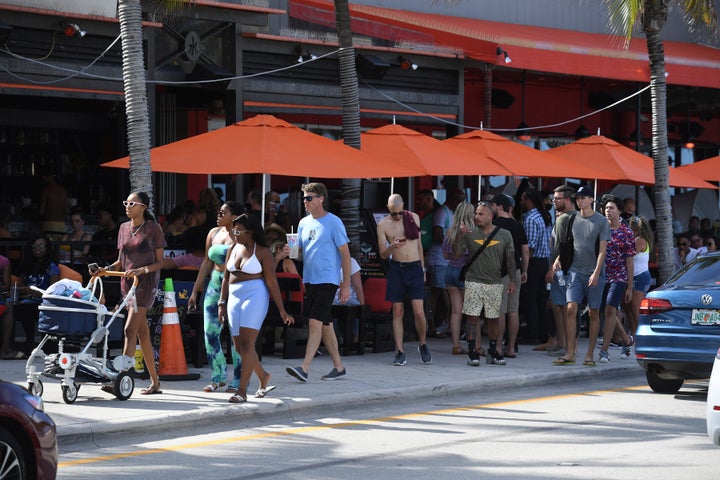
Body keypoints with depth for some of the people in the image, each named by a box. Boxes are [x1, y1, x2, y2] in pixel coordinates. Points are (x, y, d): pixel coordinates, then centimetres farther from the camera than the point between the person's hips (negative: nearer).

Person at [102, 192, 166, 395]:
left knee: (130, 330, -17)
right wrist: (107, 269, 0)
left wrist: (141, 270, -20)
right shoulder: (124, 228, 13)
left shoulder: (153, 228, -4)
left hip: (146, 283, -7)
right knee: (142, 333, 11)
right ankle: (155, 381, 18)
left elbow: (159, 262, -4)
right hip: (127, 283, 7)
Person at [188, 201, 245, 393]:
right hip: (215, 284, 6)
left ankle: (238, 380, 5)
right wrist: (195, 291, 15)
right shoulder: (214, 233, 13)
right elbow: (206, 263, 17)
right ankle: (218, 377, 14)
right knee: (210, 332, 2)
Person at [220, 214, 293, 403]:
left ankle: (242, 391, -15)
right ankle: (263, 377, 29)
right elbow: (226, 278, 18)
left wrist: (282, 311, -6)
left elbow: (272, 282, -6)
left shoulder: (262, 252, -4)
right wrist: (222, 303, 11)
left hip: (255, 296, -7)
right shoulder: (232, 249, 13)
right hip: (234, 297, 7)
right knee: (239, 346, 7)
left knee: (246, 343, -14)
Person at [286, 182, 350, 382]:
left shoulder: (333, 222, -8)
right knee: (325, 324, 11)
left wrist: (346, 285, -9)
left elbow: (345, 254, -6)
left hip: (327, 280, -7)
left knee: (315, 322, -15)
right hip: (309, 280, 7)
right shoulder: (304, 223, 12)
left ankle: (304, 368, -19)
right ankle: (339, 367, 20)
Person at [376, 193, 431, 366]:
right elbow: (383, 254, 1)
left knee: (419, 312, -6)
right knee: (397, 312, 1)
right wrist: (392, 246, -21)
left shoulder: (414, 217, 5)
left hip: (415, 268, 0)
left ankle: (423, 345, 16)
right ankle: (400, 352, 6)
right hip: (396, 269, 0)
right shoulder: (383, 225, 0)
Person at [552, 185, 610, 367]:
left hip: (594, 274, -2)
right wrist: (558, 259, 2)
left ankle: (590, 354, 9)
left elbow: (602, 250, -5)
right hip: (575, 271, 2)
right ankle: (570, 353, -10)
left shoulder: (601, 221, -2)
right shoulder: (572, 219, 8)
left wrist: (596, 273, -14)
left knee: (594, 313, 3)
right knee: (571, 309, -10)